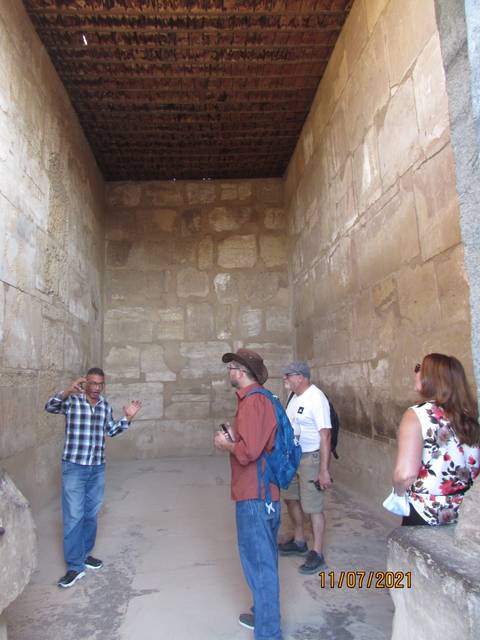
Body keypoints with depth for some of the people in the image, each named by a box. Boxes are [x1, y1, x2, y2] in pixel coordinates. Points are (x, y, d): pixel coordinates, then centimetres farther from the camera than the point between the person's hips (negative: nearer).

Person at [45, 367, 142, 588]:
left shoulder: (105, 405, 6)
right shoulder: (72, 400, -8)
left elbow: (111, 431, 17)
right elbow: (49, 407, -26)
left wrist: (127, 418, 1)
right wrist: (67, 391, -43)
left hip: (97, 468, 5)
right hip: (74, 466, -5)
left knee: (91, 514, 15)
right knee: (73, 516, -1)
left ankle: (84, 554, 32)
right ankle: (75, 566, 10)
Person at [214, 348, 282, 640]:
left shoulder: (253, 401, -20)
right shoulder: (259, 398, 12)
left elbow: (248, 451, -28)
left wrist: (226, 444, -11)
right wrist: (235, 438, 8)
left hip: (255, 495, -10)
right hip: (264, 492, 10)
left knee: (259, 564, 1)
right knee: (264, 560, 22)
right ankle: (263, 615, 39)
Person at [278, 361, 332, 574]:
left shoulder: (316, 398, -20)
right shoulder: (295, 397, 7)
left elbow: (325, 435, -23)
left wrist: (324, 470, -24)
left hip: (311, 458, -9)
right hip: (292, 456, 9)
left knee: (313, 507, 1)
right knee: (291, 498, 19)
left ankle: (317, 554, 17)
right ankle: (299, 542, 38)